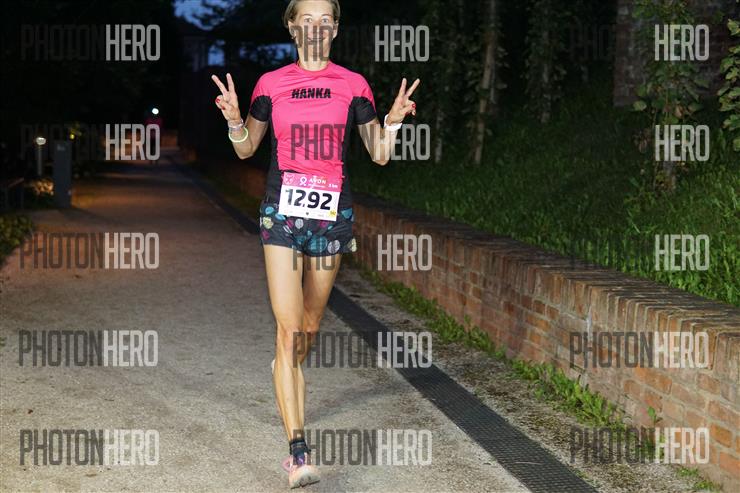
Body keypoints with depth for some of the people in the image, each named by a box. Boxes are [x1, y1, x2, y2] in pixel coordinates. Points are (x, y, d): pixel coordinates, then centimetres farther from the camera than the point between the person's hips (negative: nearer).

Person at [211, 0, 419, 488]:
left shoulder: (353, 85, 4)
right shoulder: (271, 85, 3)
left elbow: (380, 154, 6)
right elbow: (246, 148, 13)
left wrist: (394, 120, -12)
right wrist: (234, 119, -7)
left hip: (332, 213, 2)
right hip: (282, 213, -2)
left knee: (310, 324, 15)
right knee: (289, 329, -12)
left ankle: (286, 374, 51)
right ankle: (298, 452, -15)